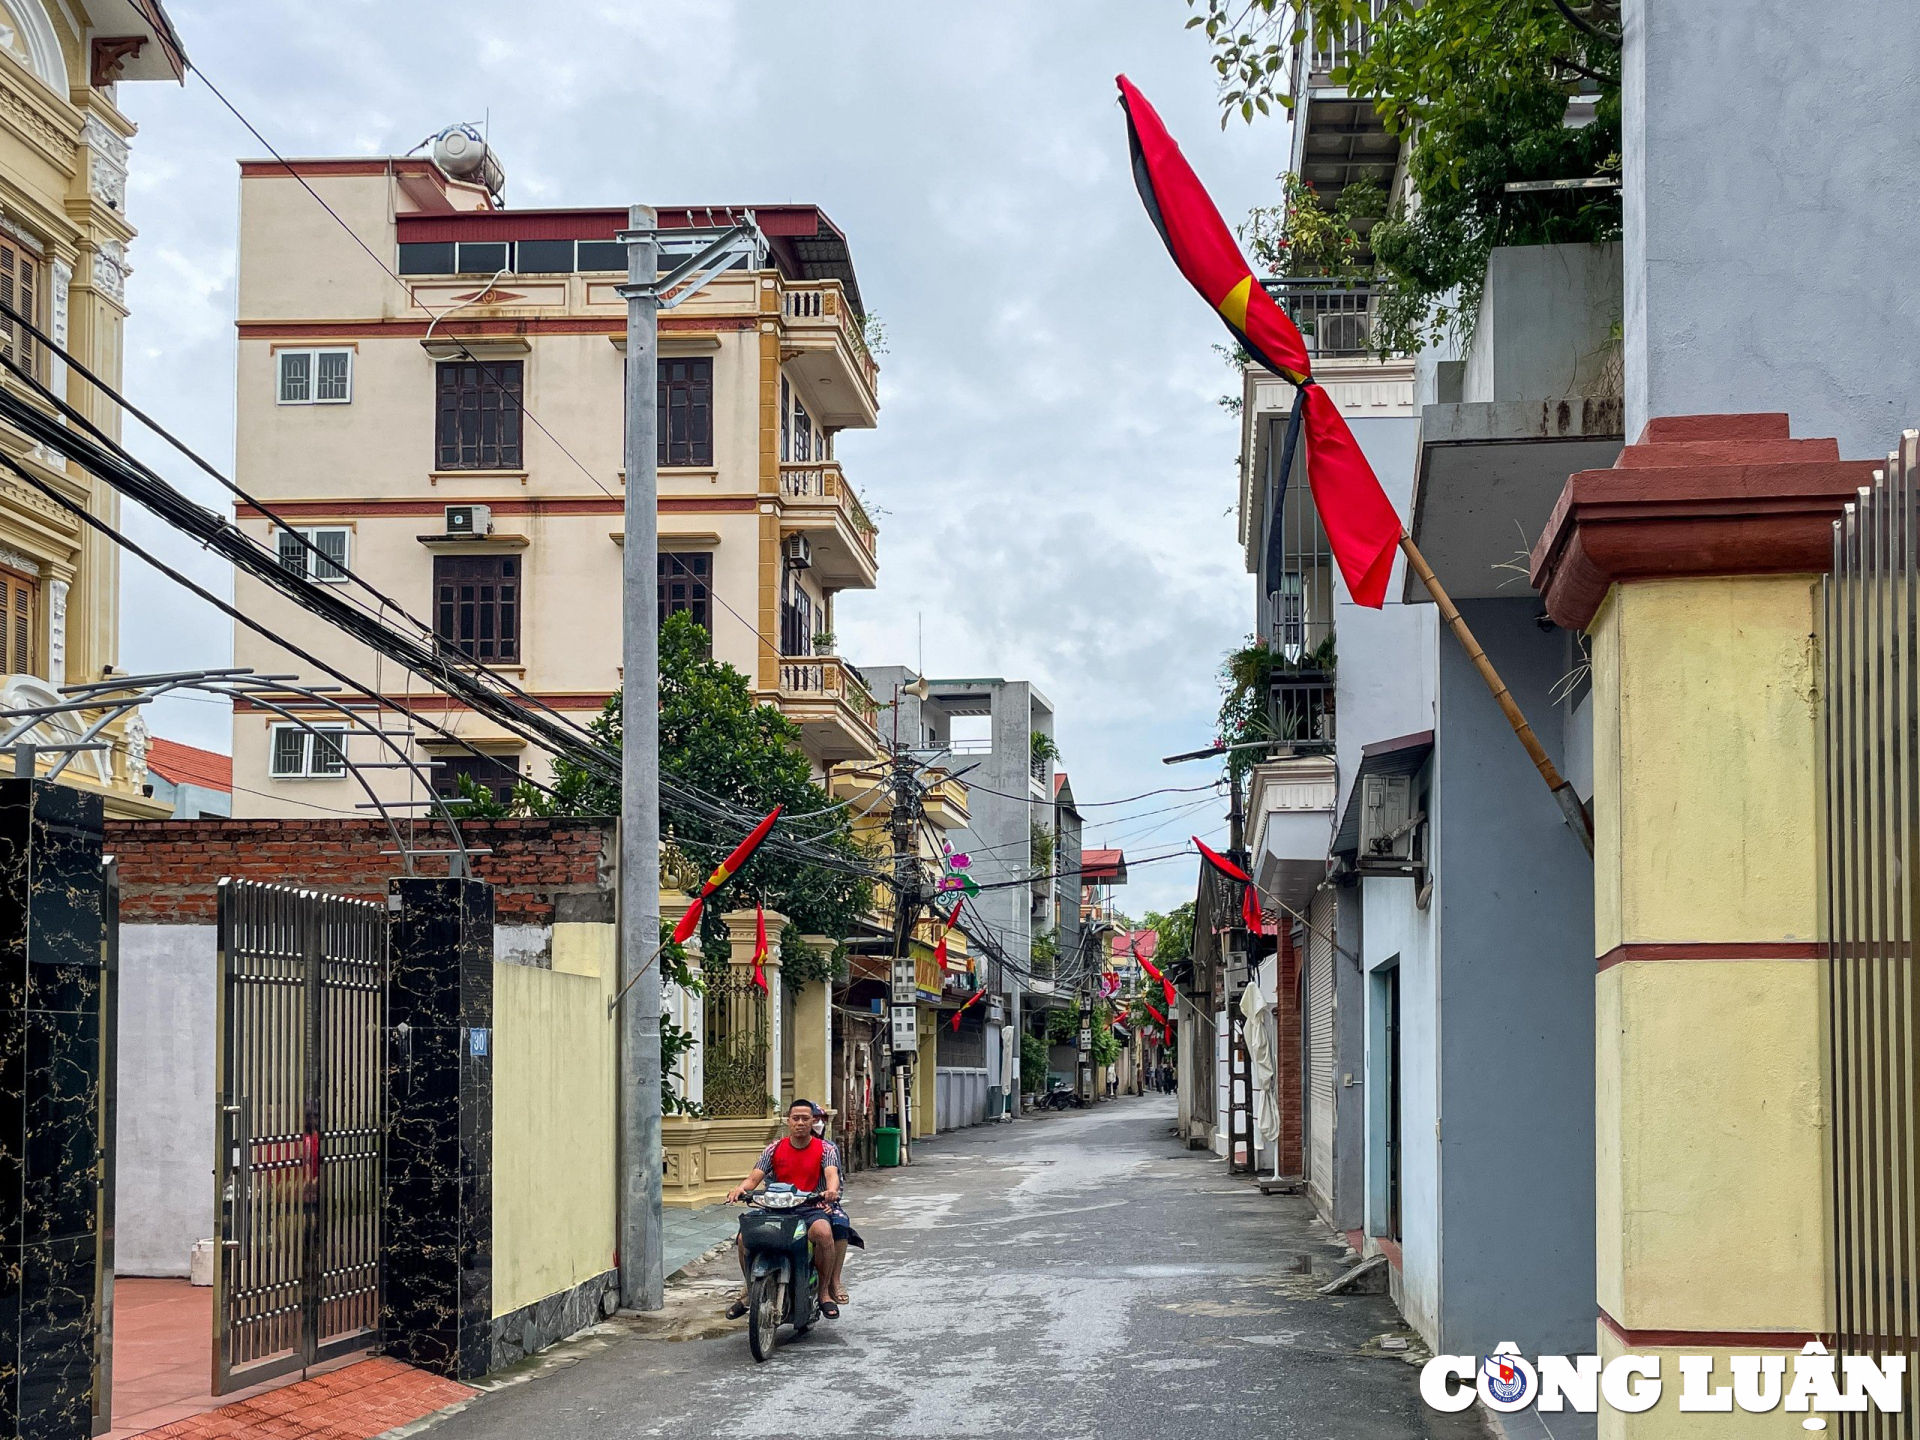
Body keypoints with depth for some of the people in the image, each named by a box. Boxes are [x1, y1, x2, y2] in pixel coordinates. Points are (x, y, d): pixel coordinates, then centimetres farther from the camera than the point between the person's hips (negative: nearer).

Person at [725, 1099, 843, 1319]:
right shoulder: (775, 1149, 10)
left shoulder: (825, 1149, 4)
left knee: (823, 1232, -38)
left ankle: (825, 1293, -20)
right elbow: (754, 1177, 1)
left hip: (812, 1209, -3)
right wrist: (740, 1188, -23)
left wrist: (831, 1190, -39)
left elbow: (832, 1174, -14)